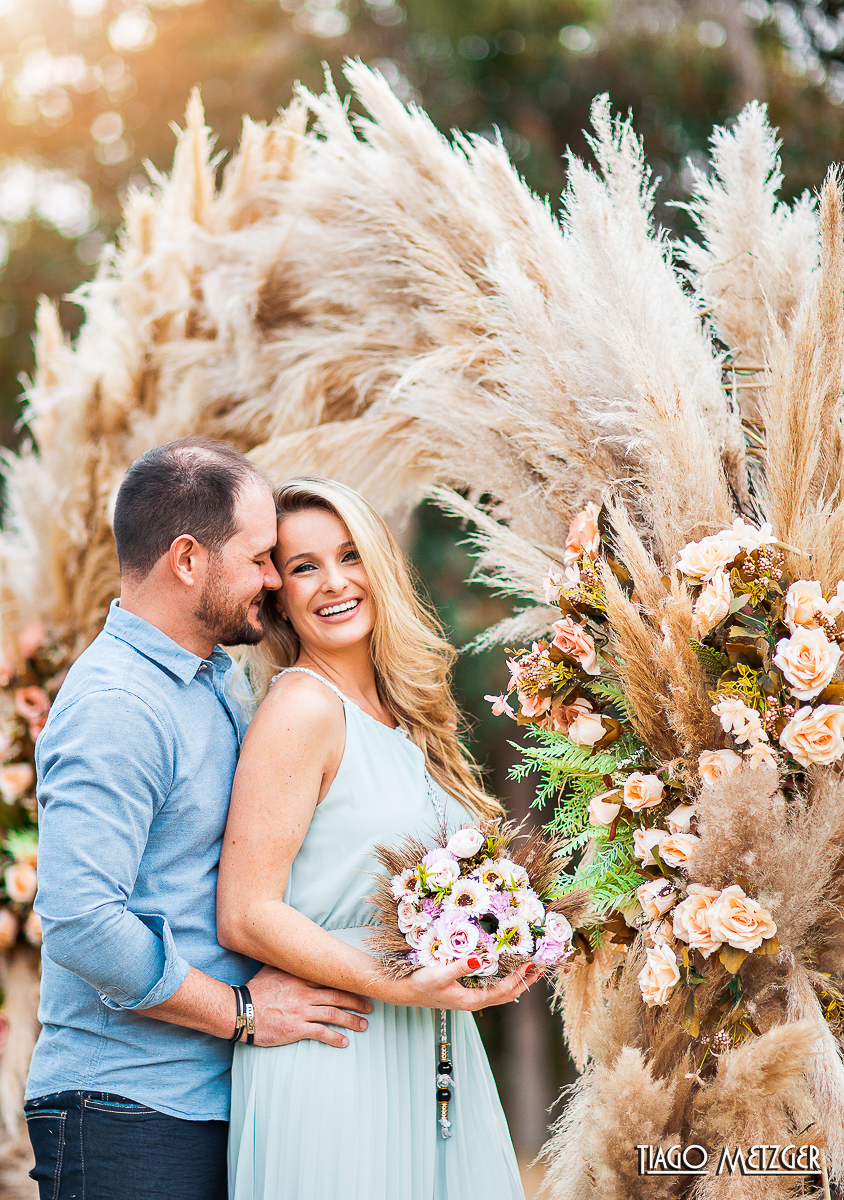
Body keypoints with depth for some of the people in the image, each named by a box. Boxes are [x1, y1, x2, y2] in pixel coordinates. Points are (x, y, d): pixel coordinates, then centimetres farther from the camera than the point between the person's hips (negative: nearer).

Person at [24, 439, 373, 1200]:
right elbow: (80, 921, -26)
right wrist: (238, 1010, -16)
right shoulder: (116, 707, -17)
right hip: (126, 1119, -9)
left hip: (213, 1101, 9)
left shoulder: (217, 683, 15)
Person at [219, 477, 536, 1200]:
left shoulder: (404, 715, 12)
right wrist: (402, 988, -22)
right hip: (335, 1055, -8)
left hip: (434, 1051, 8)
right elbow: (246, 916, -17)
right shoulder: (304, 709, -11)